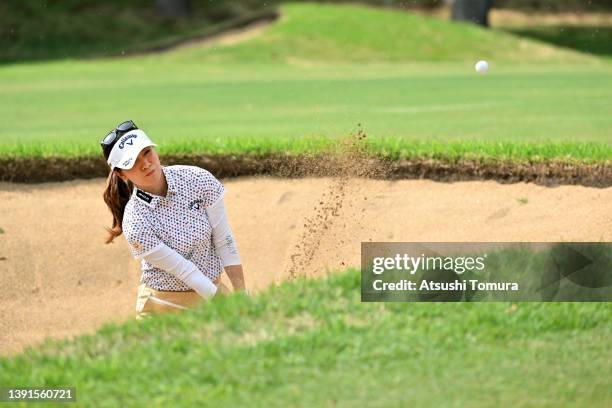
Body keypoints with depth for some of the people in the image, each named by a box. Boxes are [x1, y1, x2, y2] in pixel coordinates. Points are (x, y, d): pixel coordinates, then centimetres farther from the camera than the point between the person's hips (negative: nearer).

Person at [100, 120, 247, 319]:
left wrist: (242, 296, -9)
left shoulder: (198, 179, -10)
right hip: (166, 306, -4)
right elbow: (184, 270, -19)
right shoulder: (135, 223, -20)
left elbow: (224, 241, -7)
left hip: (212, 291, 4)